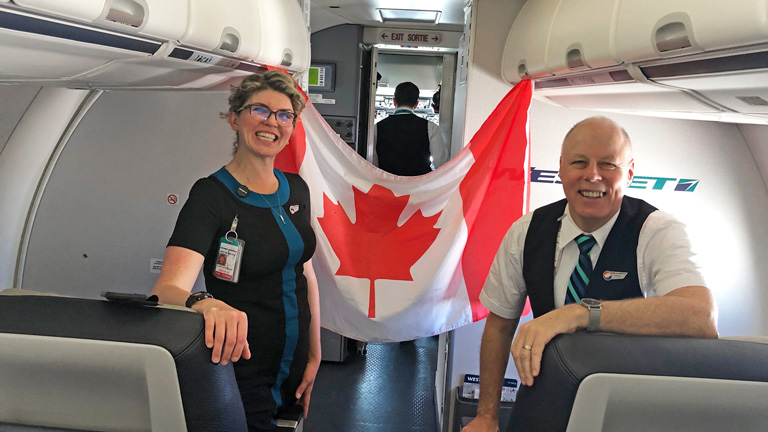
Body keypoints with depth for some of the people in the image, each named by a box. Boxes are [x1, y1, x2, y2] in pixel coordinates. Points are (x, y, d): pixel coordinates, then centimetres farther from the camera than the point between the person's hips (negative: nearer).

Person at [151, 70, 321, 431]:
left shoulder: (296, 189, 4)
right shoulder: (211, 195, -16)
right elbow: (167, 289, -28)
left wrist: (315, 354, 9)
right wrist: (206, 304, -50)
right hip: (240, 372, -6)